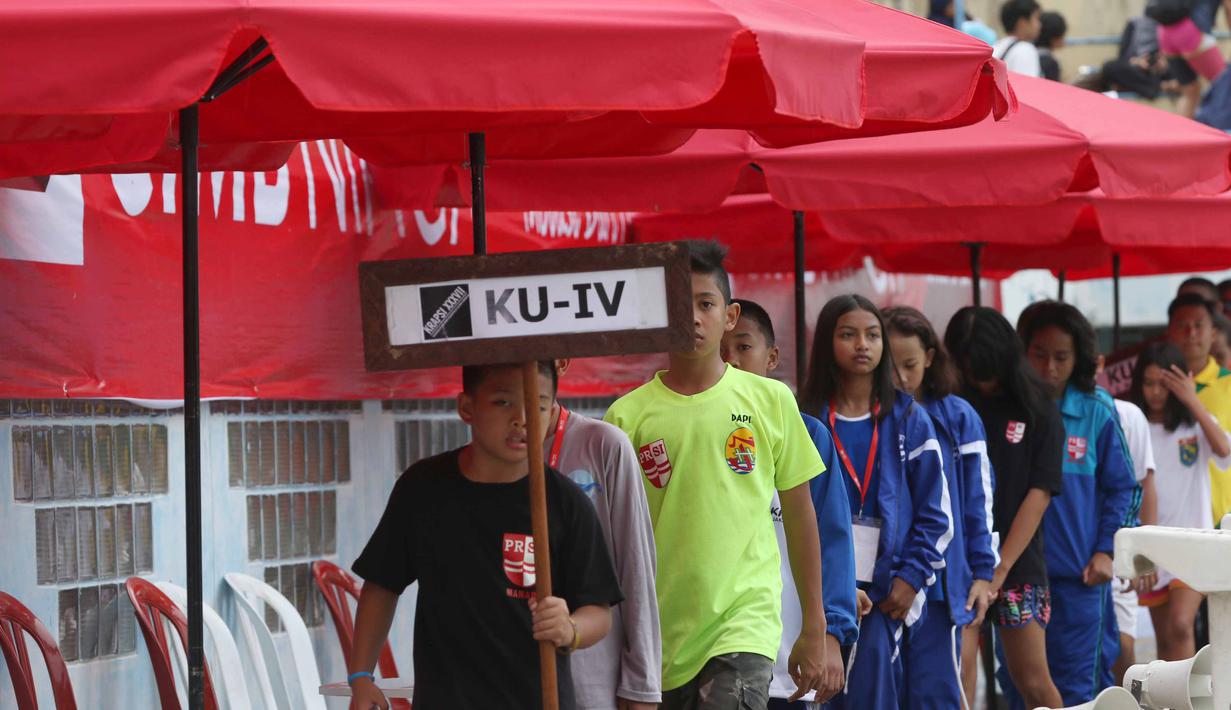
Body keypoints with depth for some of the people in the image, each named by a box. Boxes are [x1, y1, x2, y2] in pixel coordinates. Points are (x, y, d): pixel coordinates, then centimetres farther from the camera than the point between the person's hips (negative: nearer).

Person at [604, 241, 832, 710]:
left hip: (745, 623, -2)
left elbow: (799, 514, 10)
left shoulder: (771, 401, 4)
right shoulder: (629, 415, 2)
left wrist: (814, 628, 10)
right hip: (657, 636, 2)